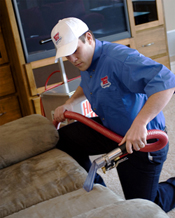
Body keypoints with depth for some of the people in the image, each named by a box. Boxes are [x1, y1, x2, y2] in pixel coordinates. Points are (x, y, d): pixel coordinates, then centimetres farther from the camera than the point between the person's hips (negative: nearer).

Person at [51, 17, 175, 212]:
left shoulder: (118, 57, -30)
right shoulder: (85, 62, 0)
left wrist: (139, 124, -49)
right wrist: (69, 104, 8)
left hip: (142, 138, -8)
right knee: (64, 138, 1)